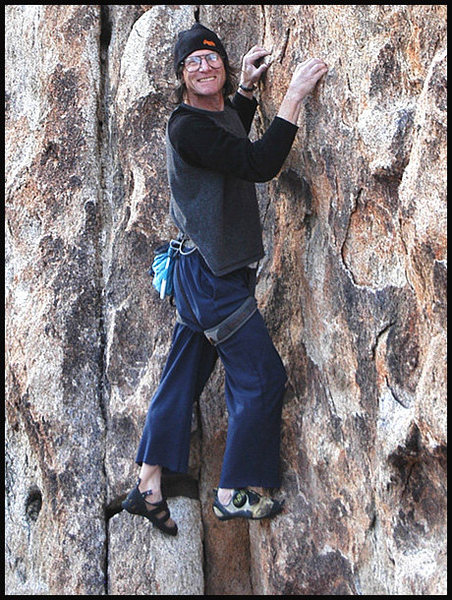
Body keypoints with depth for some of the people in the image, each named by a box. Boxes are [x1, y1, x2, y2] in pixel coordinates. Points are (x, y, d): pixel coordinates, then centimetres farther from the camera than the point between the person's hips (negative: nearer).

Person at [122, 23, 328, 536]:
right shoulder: (186, 126, -19)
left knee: (182, 378, 13)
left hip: (210, 272, 10)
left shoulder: (221, 113, 11)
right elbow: (260, 164, -29)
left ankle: (148, 487, 20)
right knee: (261, 377, -4)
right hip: (212, 275, -10)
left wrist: (246, 88, 24)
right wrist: (294, 95, -25)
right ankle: (232, 494, 6)